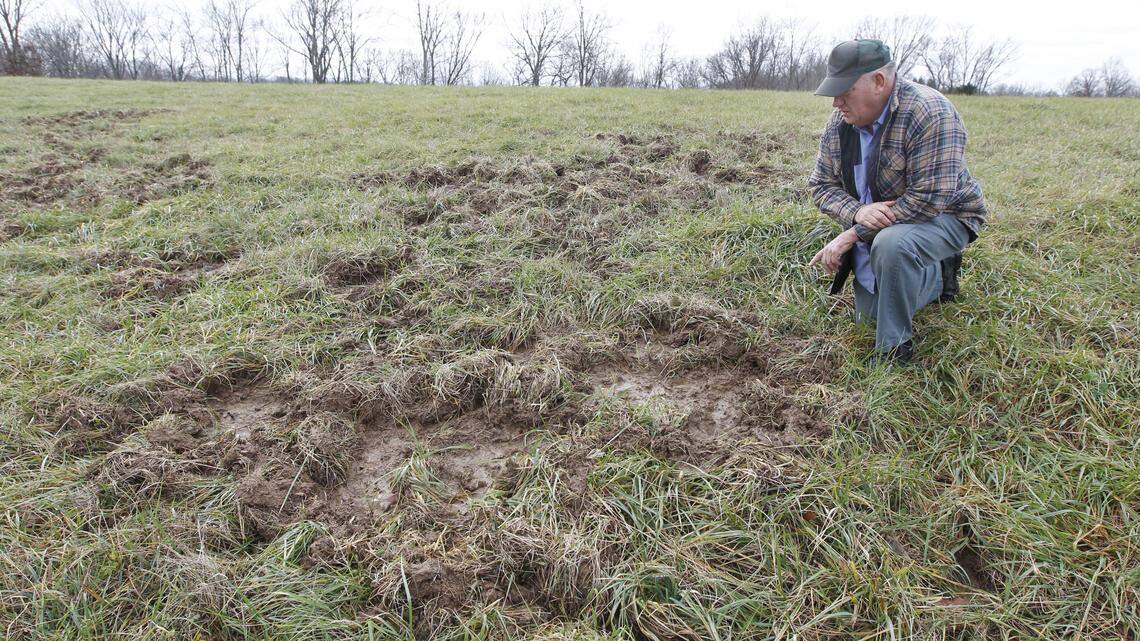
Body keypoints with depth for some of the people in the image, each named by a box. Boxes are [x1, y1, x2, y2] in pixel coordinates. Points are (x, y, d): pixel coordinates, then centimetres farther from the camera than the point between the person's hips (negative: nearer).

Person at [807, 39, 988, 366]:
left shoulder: (930, 113, -29)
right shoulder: (840, 122, -8)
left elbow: (928, 199, -33)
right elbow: (821, 185, -4)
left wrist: (853, 234, -33)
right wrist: (857, 212, -27)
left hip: (943, 216, -7)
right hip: (875, 225, 7)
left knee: (891, 243, -40)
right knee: (869, 315, 14)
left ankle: (894, 351, -22)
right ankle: (937, 274, 38)